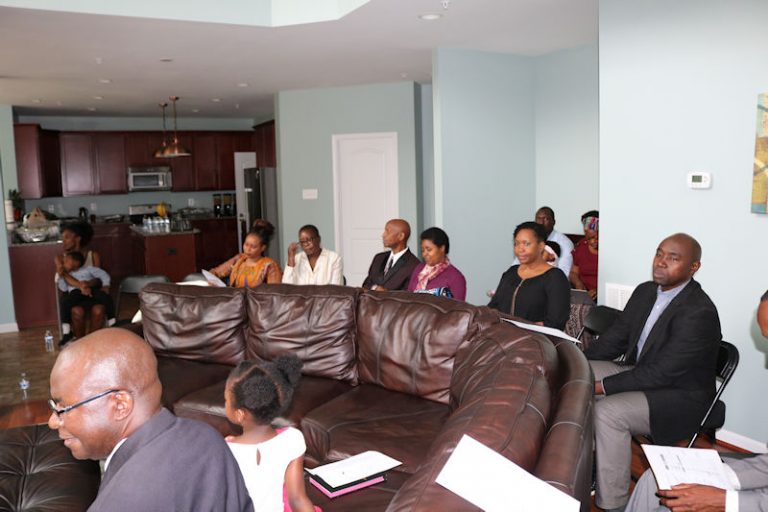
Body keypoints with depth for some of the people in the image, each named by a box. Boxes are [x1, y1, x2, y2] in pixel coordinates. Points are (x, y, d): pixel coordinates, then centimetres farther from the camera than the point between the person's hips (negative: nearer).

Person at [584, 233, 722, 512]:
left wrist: (602, 386, -26)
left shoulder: (699, 312, -25)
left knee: (607, 412, -30)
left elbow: (661, 372, -27)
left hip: (680, 396, -8)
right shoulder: (645, 291, 1)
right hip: (639, 372, 9)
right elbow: (615, 337, 6)